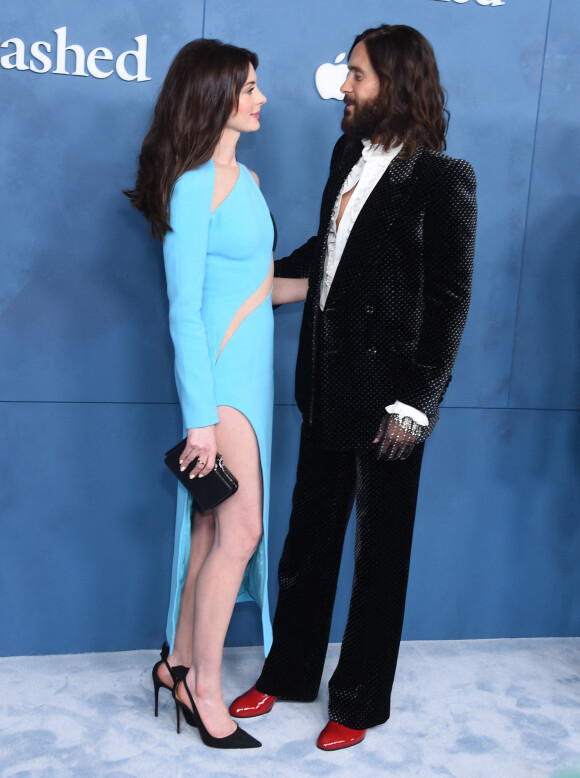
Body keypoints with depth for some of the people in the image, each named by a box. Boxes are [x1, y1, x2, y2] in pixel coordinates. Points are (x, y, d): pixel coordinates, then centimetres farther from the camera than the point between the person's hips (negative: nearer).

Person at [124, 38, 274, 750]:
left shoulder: (244, 178, 14)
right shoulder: (193, 186, -13)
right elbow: (185, 310, -16)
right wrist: (200, 416, -17)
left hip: (250, 368, 9)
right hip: (220, 373, -9)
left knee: (212, 526, 13)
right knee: (241, 530, -4)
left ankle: (179, 661, 28)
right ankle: (204, 689, 12)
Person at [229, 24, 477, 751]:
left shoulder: (442, 178, -13)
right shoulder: (348, 155, 7)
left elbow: (450, 297, -14)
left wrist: (416, 403, -16)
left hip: (387, 393, -7)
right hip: (327, 383, 7)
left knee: (379, 552, 9)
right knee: (308, 534, 17)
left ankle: (360, 702, 28)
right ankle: (289, 672, 36)